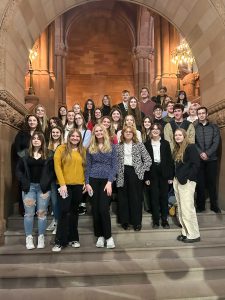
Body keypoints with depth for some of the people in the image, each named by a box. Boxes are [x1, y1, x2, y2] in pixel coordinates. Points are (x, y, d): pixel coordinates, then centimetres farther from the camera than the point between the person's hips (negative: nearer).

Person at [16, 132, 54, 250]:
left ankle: (41, 237, 16)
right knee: (29, 213, 4)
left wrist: (47, 182, -13)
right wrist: (24, 182, -7)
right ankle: (29, 238, 15)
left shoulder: (48, 155, 4)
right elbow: (19, 170, 6)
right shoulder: (25, 155, 6)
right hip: (29, 187, 1)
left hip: (43, 187, 0)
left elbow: (52, 170, 0)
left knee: (42, 213, 5)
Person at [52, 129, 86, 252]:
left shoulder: (83, 150, 9)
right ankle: (60, 241, 7)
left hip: (78, 185, 4)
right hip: (65, 185, -3)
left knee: (74, 212, 13)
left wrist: (86, 182, 4)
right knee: (64, 212, -4)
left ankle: (73, 238, 25)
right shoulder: (61, 148, -2)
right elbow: (57, 166, -7)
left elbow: (85, 167, 11)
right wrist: (62, 184, -13)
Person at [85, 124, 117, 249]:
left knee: (104, 208, -9)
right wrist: (87, 183, -2)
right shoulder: (90, 148, 11)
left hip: (106, 180, -2)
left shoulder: (111, 147, 5)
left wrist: (110, 182, -10)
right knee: (95, 209, 4)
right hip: (93, 180, 2)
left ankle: (108, 236, 4)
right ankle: (99, 236, 17)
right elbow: (88, 166, 8)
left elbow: (114, 166, 0)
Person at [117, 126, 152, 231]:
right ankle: (124, 221, 20)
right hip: (122, 174, 2)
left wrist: (141, 170, -5)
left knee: (136, 198, 1)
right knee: (123, 198, 6)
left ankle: (137, 222, 14)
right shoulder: (118, 146, 7)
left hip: (135, 173, -2)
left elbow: (148, 160, 0)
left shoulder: (139, 145, 1)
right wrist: (117, 171, -1)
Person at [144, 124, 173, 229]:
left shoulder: (165, 143, 3)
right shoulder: (146, 144, 2)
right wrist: (146, 177, -5)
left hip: (163, 173, 1)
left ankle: (164, 219, 18)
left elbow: (169, 160, 2)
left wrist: (170, 176, -3)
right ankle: (156, 220, 15)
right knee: (154, 197, 4)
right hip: (152, 173, 0)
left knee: (164, 196, 7)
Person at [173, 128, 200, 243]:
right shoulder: (176, 149, 16)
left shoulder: (191, 147, -7)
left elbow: (196, 164, -14)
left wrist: (185, 178, -16)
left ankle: (193, 235, 6)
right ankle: (185, 232, 20)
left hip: (187, 182, -8)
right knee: (181, 209, 10)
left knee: (187, 208, -6)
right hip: (177, 181, 8)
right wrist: (175, 177, 8)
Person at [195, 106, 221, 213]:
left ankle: (214, 205, 14)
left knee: (212, 182, 3)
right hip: (198, 159, 0)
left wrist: (207, 153, -12)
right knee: (200, 183, 2)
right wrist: (200, 153, -14)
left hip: (212, 159, 0)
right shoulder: (194, 127, 8)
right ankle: (200, 205, 12)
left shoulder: (214, 127, 9)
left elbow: (216, 142, -1)